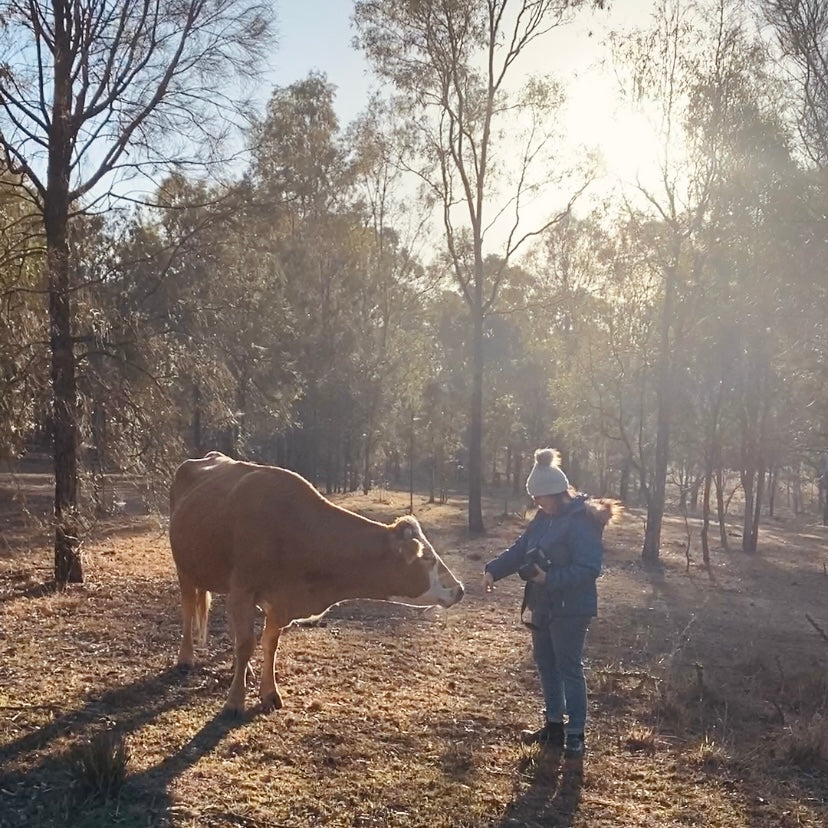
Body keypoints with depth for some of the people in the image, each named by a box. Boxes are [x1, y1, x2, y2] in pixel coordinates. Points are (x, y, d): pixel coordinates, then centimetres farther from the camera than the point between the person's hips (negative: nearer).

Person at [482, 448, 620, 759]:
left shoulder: (582, 522, -21)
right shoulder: (544, 518, 6)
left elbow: (588, 569, -25)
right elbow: (520, 549, 7)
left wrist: (549, 578, -30)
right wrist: (493, 570, -7)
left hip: (571, 609, -9)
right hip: (542, 606, 9)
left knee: (569, 669, -1)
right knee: (546, 666, 16)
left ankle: (576, 734, 11)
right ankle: (554, 725, 29)